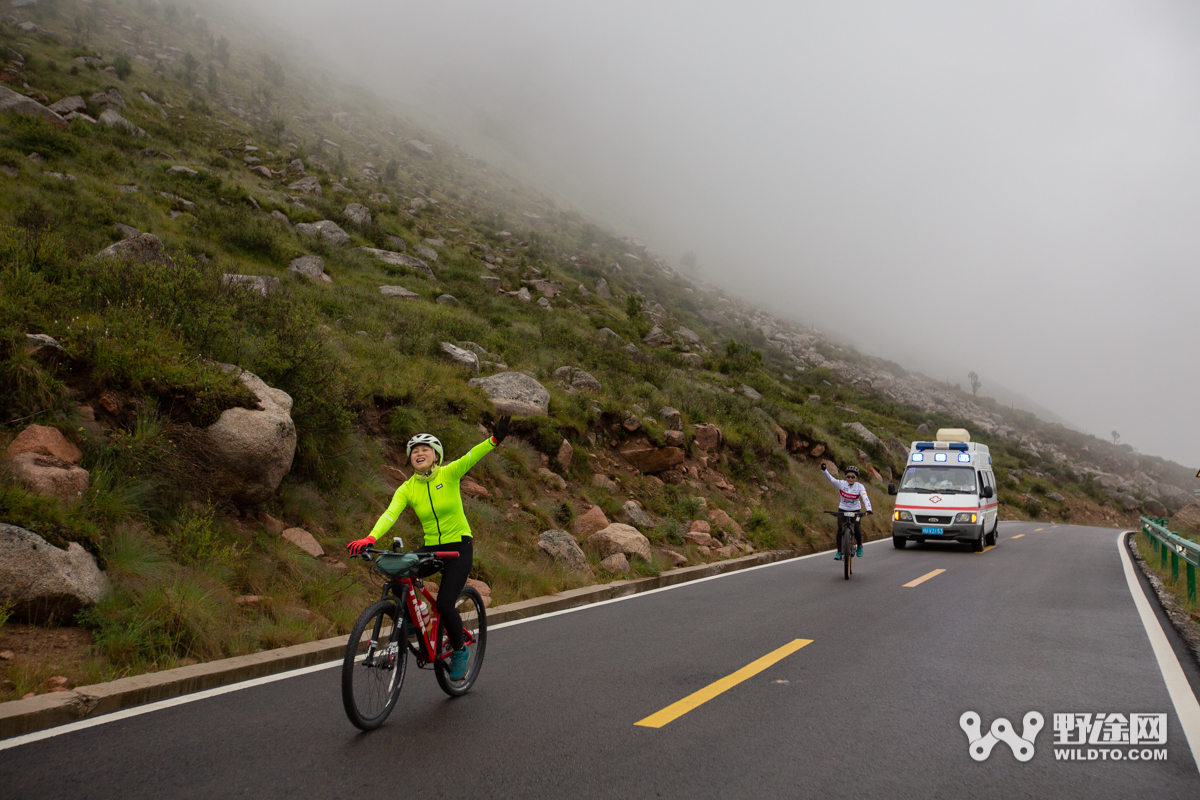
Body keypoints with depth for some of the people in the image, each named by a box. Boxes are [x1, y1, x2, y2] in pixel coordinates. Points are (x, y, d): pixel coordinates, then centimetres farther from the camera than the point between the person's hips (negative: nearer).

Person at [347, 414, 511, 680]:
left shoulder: (449, 474, -8)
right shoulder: (407, 488, -2)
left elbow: (471, 457, -26)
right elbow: (390, 513, -17)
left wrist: (494, 440, -45)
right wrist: (370, 538, -35)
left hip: (459, 546, -3)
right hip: (430, 548, 4)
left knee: (445, 603, -14)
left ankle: (459, 651, 14)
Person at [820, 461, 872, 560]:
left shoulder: (860, 487, -12)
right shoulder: (841, 484, -11)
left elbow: (865, 498, -26)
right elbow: (830, 479, -24)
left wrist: (869, 509, -42)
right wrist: (824, 470, -42)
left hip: (855, 511, -1)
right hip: (843, 510, 1)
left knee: (856, 529, -17)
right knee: (840, 529, -15)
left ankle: (860, 546, 14)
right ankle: (839, 552, -5)